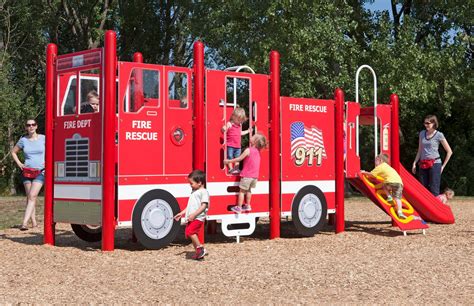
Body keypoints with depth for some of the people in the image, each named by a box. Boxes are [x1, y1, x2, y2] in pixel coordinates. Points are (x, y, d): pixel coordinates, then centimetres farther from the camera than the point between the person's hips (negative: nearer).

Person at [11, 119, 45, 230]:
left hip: (40, 171, -3)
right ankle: (34, 222, 11)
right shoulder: (23, 140, 3)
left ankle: (24, 222, -21)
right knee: (29, 197, 5)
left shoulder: (43, 138, -2)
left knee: (32, 196, -15)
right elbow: (13, 152, 17)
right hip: (27, 171, 3)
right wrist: (19, 164, 5)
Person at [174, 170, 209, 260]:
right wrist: (182, 213, 24)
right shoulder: (194, 192, 23)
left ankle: (200, 248, -16)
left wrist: (194, 214, -23)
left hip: (198, 218, -10)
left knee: (190, 231, -26)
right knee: (189, 233, 9)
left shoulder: (203, 192, -8)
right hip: (191, 218, 10)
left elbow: (204, 205, -17)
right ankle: (199, 253, 17)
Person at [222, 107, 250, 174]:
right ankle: (231, 169, 4)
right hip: (230, 145, -7)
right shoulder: (229, 124, -9)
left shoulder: (240, 125, 14)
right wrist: (223, 129, -41)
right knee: (230, 157, -2)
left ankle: (236, 169, 19)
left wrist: (248, 131, 33)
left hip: (238, 146, 7)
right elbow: (224, 131, -18)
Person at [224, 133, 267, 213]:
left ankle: (239, 207, 3)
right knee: (248, 190, 21)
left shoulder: (248, 150, -15)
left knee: (242, 191, 2)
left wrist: (228, 161, -5)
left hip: (247, 175, -7)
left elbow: (239, 159, -12)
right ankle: (248, 206, 26)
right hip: (255, 176, 7)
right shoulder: (257, 151, 7)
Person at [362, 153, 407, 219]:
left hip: (391, 181, -6)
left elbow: (371, 174, 11)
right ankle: (399, 212, -11)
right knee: (397, 198, 2)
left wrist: (364, 172, 27)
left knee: (384, 186, 25)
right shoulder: (386, 166, 36)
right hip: (399, 182, 6)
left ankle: (389, 196, 8)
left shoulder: (380, 167, 13)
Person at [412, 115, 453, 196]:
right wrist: (414, 163, 9)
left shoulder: (439, 135, -4)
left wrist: (443, 166, -1)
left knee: (434, 189, -6)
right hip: (423, 165, 5)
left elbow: (449, 151, 0)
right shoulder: (422, 134, 10)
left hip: (435, 164, -5)